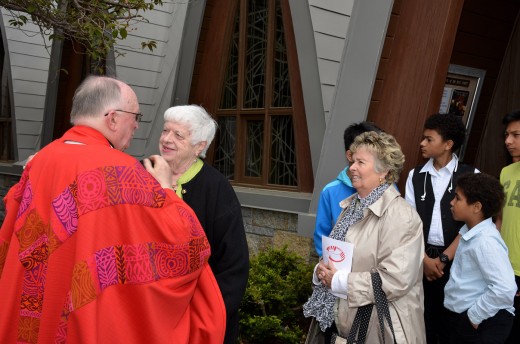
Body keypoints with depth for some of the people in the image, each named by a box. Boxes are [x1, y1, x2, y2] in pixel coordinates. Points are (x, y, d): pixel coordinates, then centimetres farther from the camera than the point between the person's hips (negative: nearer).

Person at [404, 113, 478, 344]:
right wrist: (425, 258, -7)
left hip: (454, 259, -2)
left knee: (450, 318, 5)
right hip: (421, 258, 2)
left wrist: (443, 258, -10)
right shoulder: (416, 175, 6)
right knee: (422, 316, 7)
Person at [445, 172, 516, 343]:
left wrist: (475, 315, -20)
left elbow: (505, 289, -31)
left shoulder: (485, 241, -24)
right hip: (464, 318, 9)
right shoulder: (471, 233, 4)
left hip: (484, 324, -8)